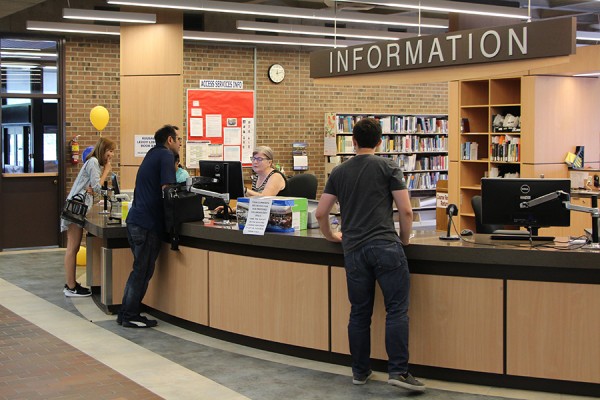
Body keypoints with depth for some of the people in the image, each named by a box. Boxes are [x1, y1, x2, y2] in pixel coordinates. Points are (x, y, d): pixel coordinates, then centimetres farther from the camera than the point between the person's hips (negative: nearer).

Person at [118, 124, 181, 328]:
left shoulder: (152, 154, 19)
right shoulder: (166, 156, -9)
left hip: (135, 220, 9)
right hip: (148, 223, -9)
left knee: (140, 270, 16)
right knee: (142, 271, -1)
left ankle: (126, 313, 20)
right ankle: (130, 317, 4)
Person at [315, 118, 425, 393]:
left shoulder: (339, 172, 13)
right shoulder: (388, 167, 3)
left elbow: (321, 213, 14)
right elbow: (406, 210, -2)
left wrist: (331, 236, 31)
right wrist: (404, 239, 13)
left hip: (353, 249, 4)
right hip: (386, 246, -4)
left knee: (359, 313, 11)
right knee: (397, 309, -1)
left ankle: (360, 372, 18)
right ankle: (398, 371, -7)